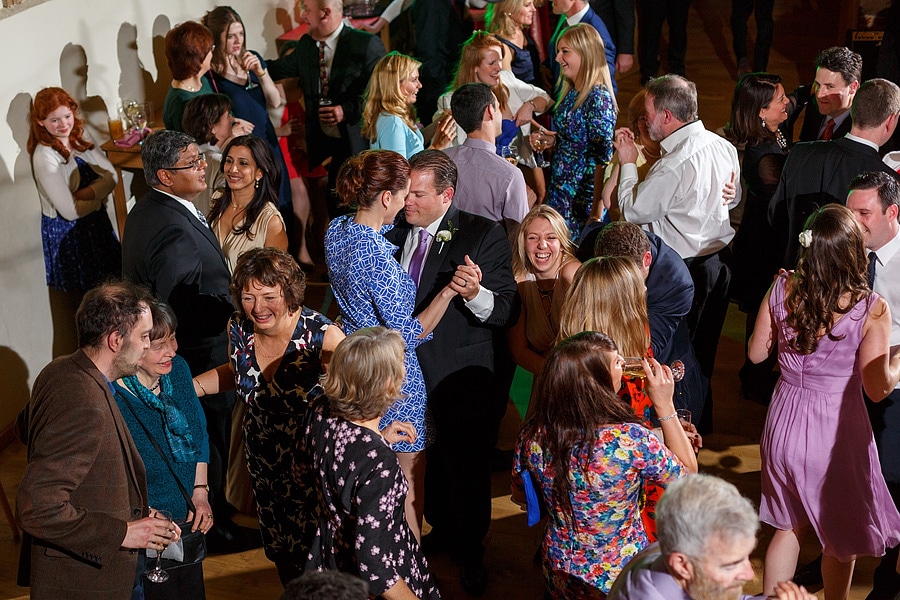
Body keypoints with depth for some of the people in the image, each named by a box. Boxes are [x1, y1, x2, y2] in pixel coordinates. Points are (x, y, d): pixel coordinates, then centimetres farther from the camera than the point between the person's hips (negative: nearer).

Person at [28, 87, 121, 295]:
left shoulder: (81, 135, -4)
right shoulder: (44, 157, -24)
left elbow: (111, 176, -8)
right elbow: (70, 211, -24)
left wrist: (88, 193, -24)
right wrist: (99, 196, -10)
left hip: (96, 221, 6)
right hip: (67, 230, -6)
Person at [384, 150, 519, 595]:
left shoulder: (484, 236, -15)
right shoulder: (395, 233, 1)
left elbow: (507, 312, -21)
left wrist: (476, 294, -40)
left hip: (463, 379, -5)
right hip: (410, 371, 5)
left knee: (467, 467, 9)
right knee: (432, 458, 22)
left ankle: (469, 551, 32)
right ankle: (441, 531, 46)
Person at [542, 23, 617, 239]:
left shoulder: (598, 98, -20)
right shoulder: (571, 92, 7)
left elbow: (602, 158, -20)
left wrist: (596, 212, -21)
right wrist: (551, 140, 2)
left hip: (582, 197, -9)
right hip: (559, 188, 9)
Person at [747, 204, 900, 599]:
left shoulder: (782, 291, -11)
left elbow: (757, 353, 4)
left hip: (785, 426, 4)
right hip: (837, 433, -4)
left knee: (789, 526, 24)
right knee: (841, 539, 20)